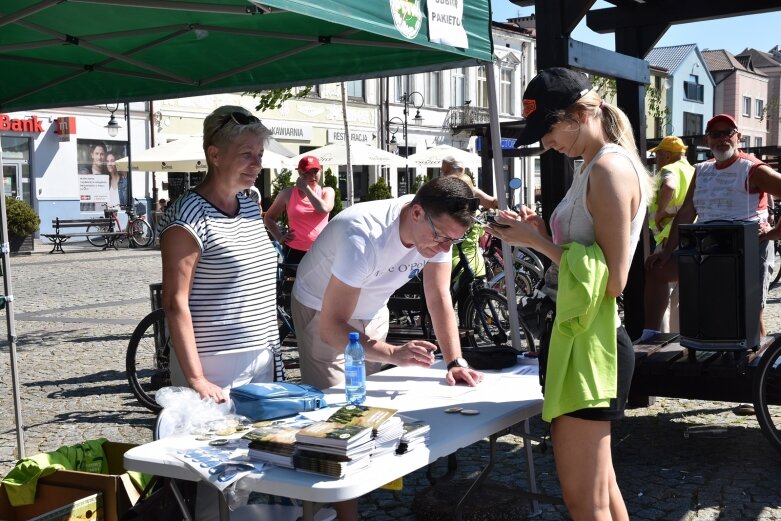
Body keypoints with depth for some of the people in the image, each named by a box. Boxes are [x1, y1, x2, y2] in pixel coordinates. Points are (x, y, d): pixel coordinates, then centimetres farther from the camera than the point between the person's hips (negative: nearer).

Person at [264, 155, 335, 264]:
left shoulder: (327, 192, 7)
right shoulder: (288, 194, 3)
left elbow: (324, 209, -16)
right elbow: (268, 217, 12)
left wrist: (306, 188, -10)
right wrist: (279, 238, -2)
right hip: (295, 252, -1)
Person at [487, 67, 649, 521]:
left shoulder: (610, 168, -16)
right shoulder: (596, 167, 15)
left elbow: (612, 279, -21)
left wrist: (537, 241, -16)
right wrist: (541, 234, 5)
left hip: (590, 342, -11)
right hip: (579, 334, 11)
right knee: (600, 484, 21)